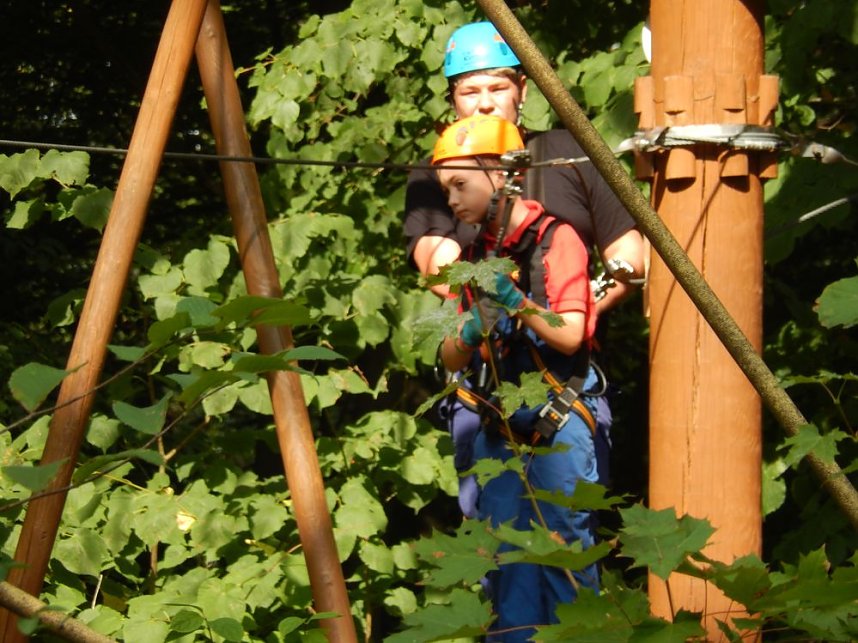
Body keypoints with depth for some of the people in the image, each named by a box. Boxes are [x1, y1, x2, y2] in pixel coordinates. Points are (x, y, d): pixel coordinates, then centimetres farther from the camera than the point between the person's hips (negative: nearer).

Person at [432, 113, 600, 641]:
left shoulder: (555, 240, -6)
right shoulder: (475, 255, 14)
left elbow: (569, 336, -12)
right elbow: (452, 360, 13)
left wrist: (516, 302, -26)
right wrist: (467, 333, -9)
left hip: (556, 424, -6)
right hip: (498, 428, 7)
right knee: (506, 559, 7)